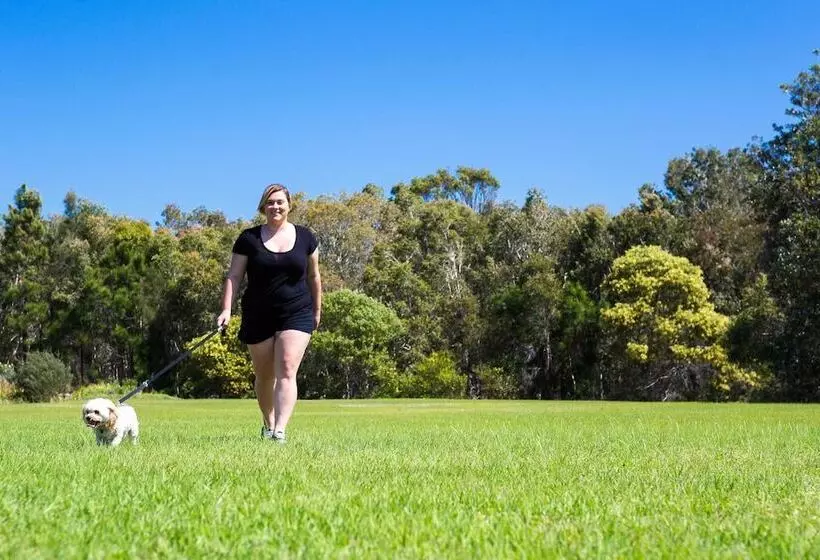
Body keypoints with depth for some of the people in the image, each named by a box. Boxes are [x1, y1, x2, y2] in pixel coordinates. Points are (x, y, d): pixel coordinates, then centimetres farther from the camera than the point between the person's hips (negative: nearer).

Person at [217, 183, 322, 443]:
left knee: (286, 371, -15)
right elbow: (234, 276, -2)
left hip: (297, 314, -1)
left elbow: (313, 276, 14)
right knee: (264, 376, 12)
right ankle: (268, 424, 33)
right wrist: (226, 309, -13)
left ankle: (280, 431, -22)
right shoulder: (249, 238, 0)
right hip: (258, 317, 1)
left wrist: (317, 310, 18)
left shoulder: (305, 237, 4)